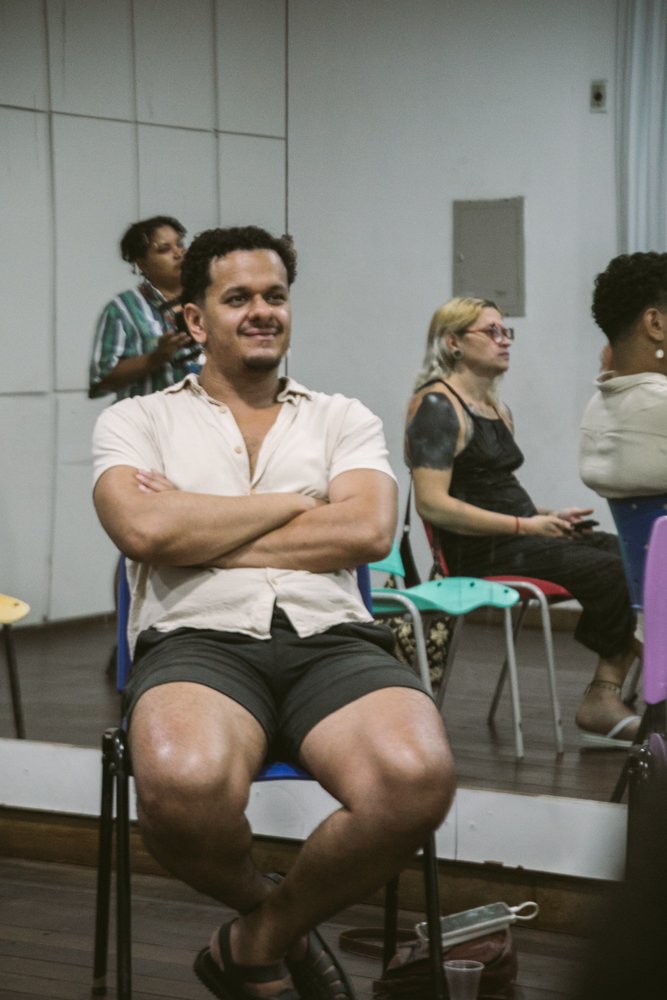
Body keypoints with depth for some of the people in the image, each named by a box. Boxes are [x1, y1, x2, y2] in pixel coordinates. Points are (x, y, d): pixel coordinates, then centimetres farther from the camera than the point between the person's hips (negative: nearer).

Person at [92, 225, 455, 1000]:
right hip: (198, 640, -2)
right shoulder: (138, 421, 19)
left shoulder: (343, 420, 23)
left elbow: (368, 530, 2)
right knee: (185, 785, -40)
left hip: (332, 638, 2)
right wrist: (293, 503, 4)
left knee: (416, 779, -35)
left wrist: (195, 531, 1)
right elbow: (144, 530, -4)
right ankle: (260, 904, -1)